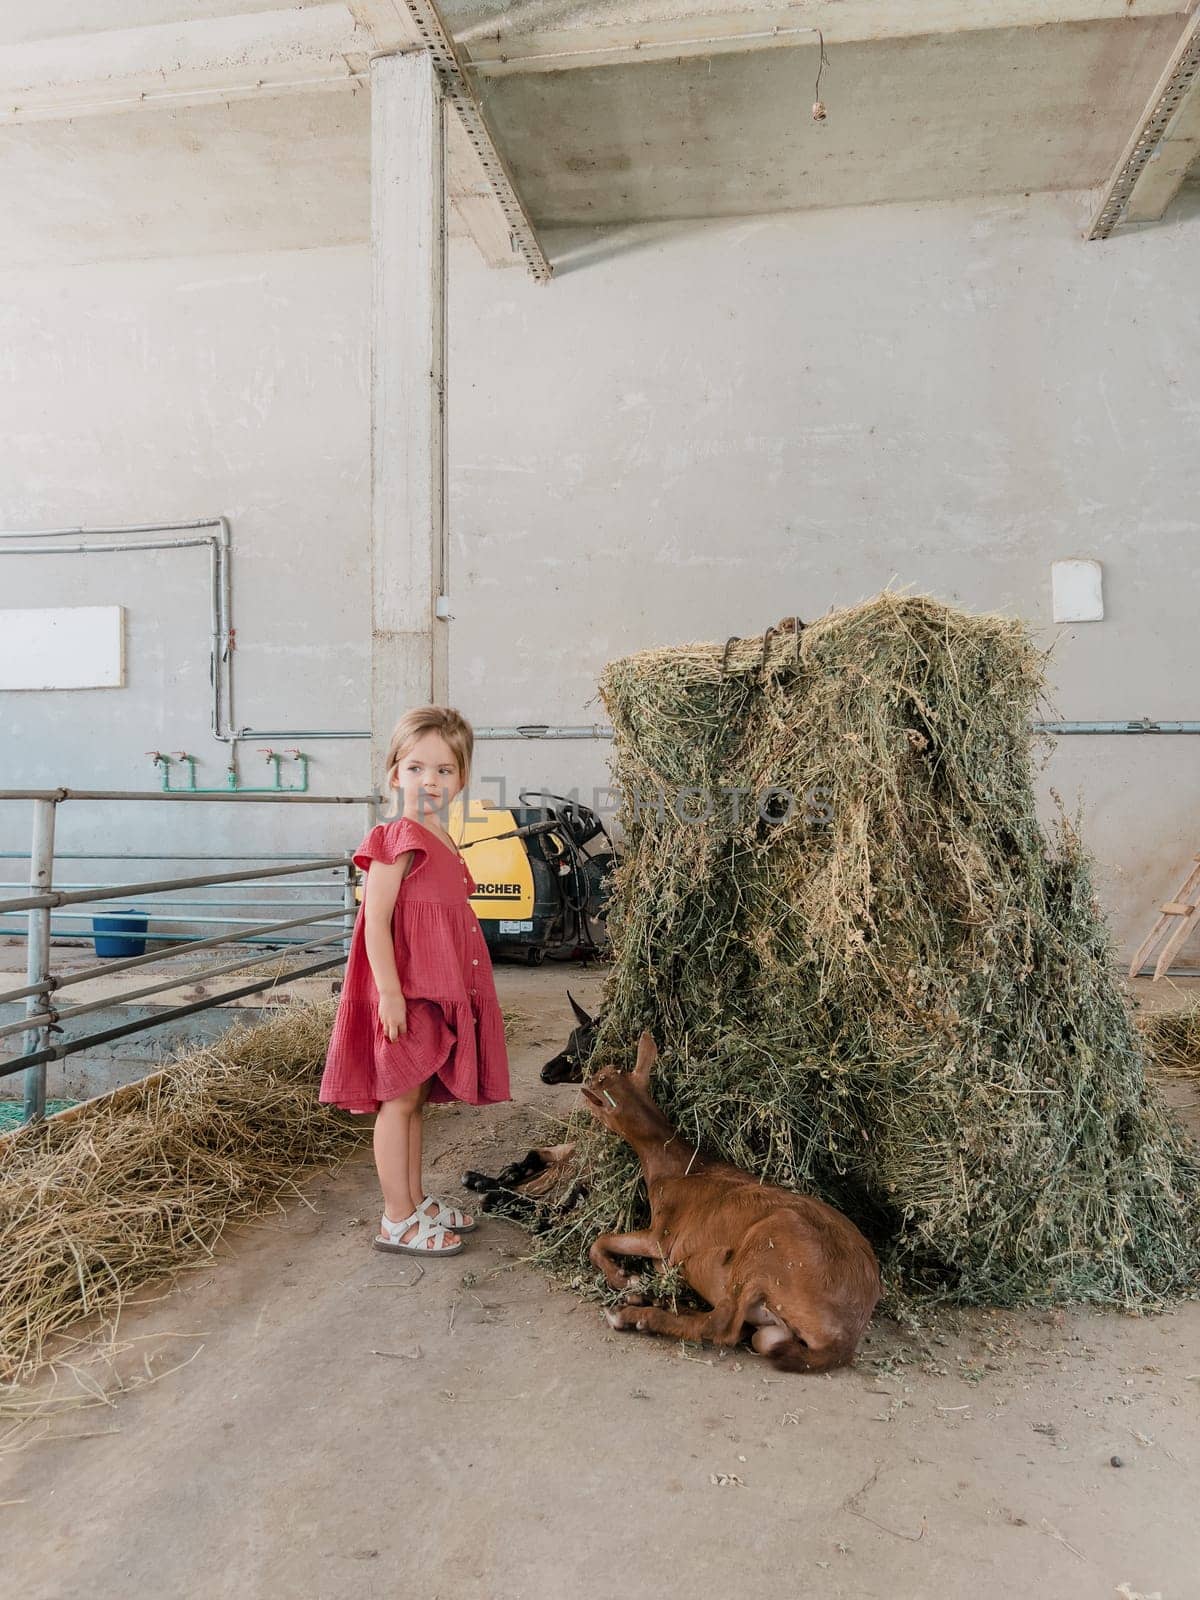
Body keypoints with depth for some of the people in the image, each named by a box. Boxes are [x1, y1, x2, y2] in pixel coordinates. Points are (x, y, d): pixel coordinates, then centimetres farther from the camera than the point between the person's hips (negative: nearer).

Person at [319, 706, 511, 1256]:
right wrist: (390, 994, -23)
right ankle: (397, 1221, 11)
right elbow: (375, 922, -19)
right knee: (399, 1101, 1)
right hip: (405, 994, -9)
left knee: (415, 1099, 18)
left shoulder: (440, 839, 12)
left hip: (439, 993, 9)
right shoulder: (397, 838, -16)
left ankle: (416, 1201, 30)